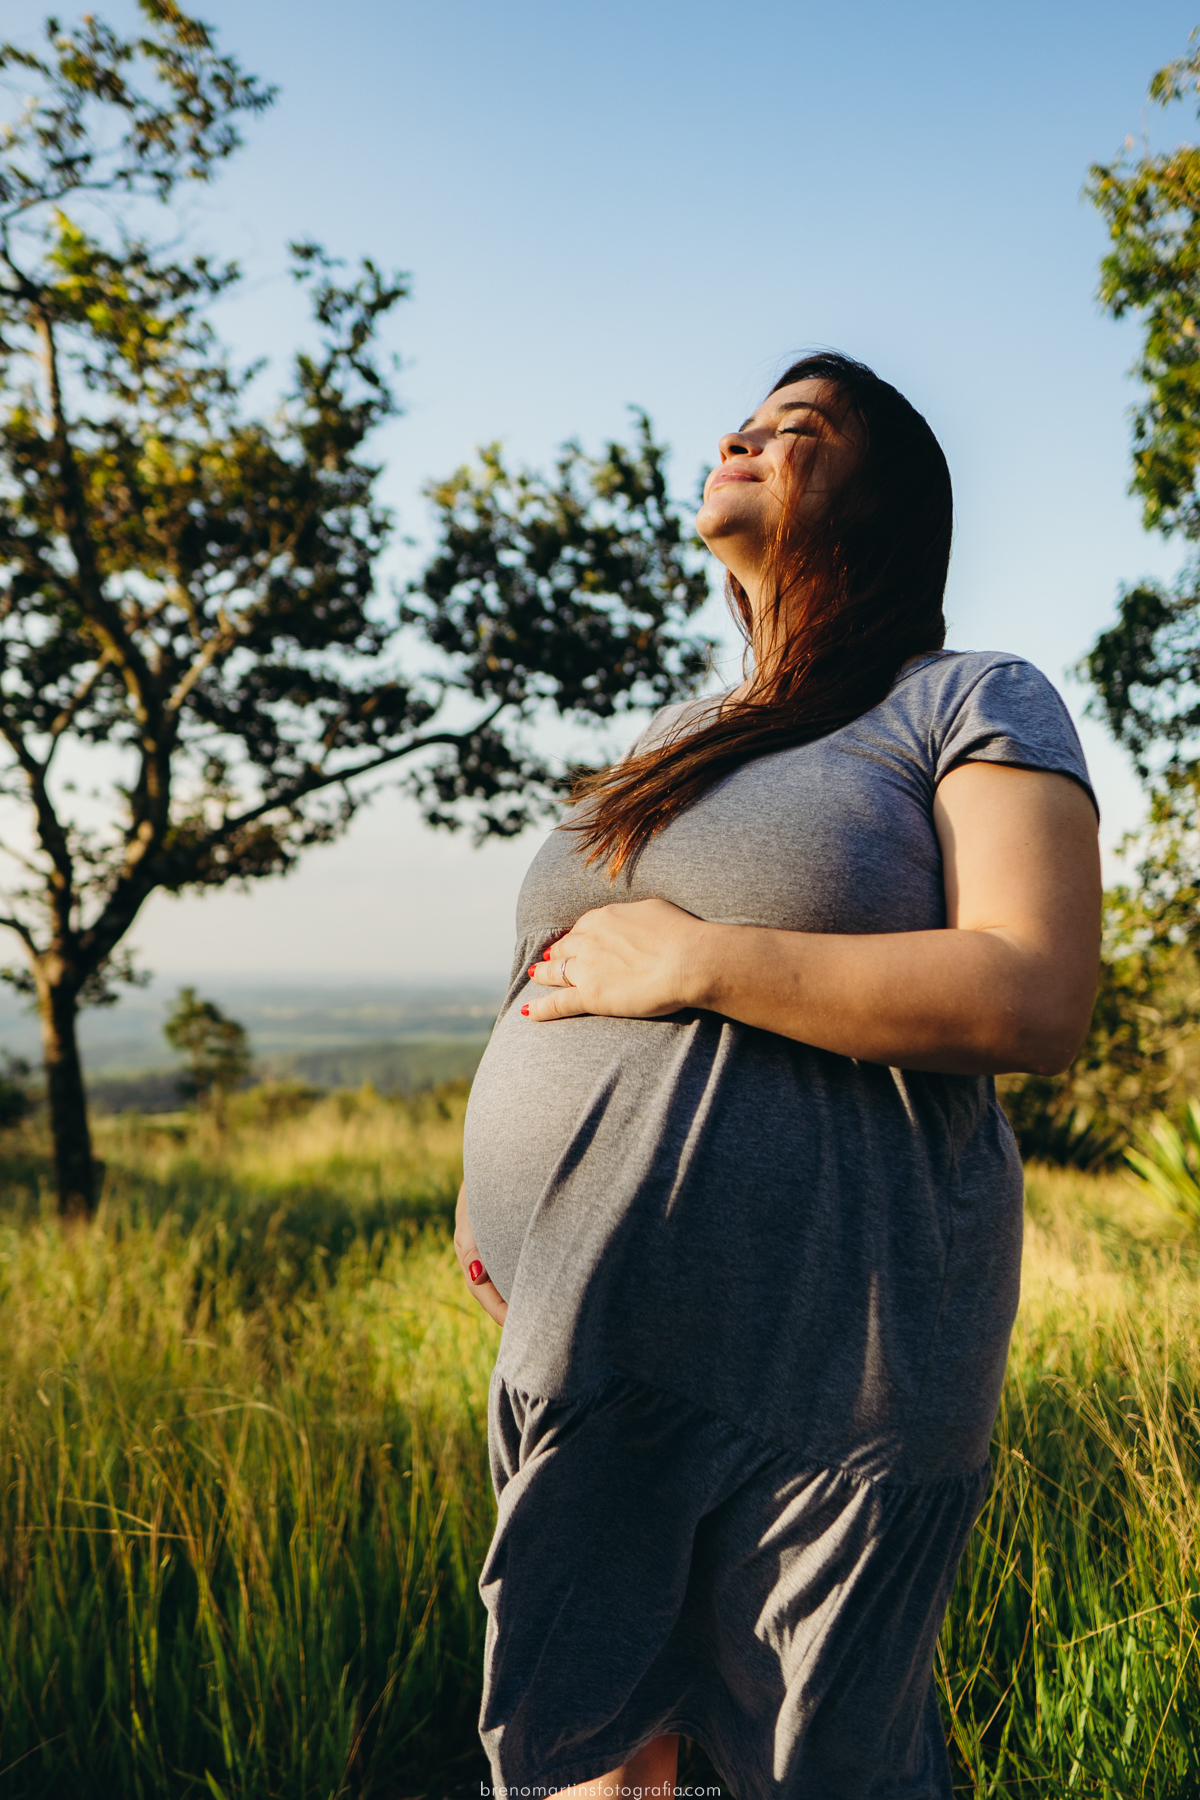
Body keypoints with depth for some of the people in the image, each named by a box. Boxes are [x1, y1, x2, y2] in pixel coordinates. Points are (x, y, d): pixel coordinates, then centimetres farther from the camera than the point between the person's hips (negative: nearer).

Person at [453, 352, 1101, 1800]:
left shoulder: (973, 705, -4)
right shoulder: (679, 739, 18)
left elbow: (1036, 1001, -19)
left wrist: (694, 959, -19)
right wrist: (491, 1171, 10)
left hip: (812, 1356, -6)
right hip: (583, 1337, 7)